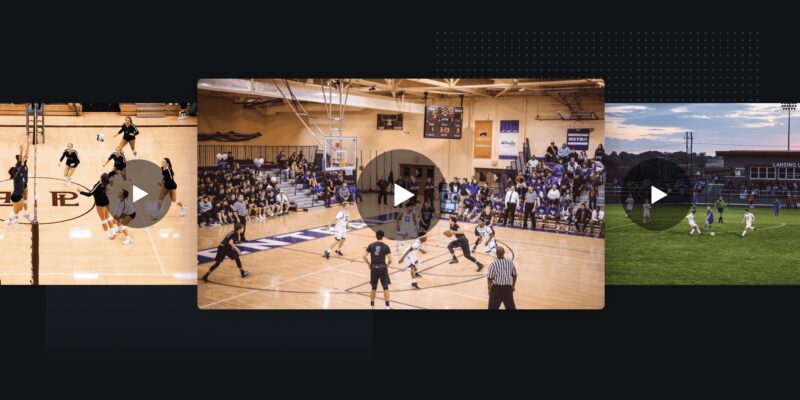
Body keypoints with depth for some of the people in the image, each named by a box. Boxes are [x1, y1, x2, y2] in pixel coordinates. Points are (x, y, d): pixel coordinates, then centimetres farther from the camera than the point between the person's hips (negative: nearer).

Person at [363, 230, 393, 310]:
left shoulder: (371, 245, 1)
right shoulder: (385, 246, -4)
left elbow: (364, 256, -2)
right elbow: (390, 259, -9)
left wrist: (369, 264, 11)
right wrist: (387, 265, 9)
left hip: (374, 268, 2)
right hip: (383, 268, -2)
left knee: (374, 287, 14)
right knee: (385, 287, 7)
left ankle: (372, 305, 18)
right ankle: (387, 306, 5)